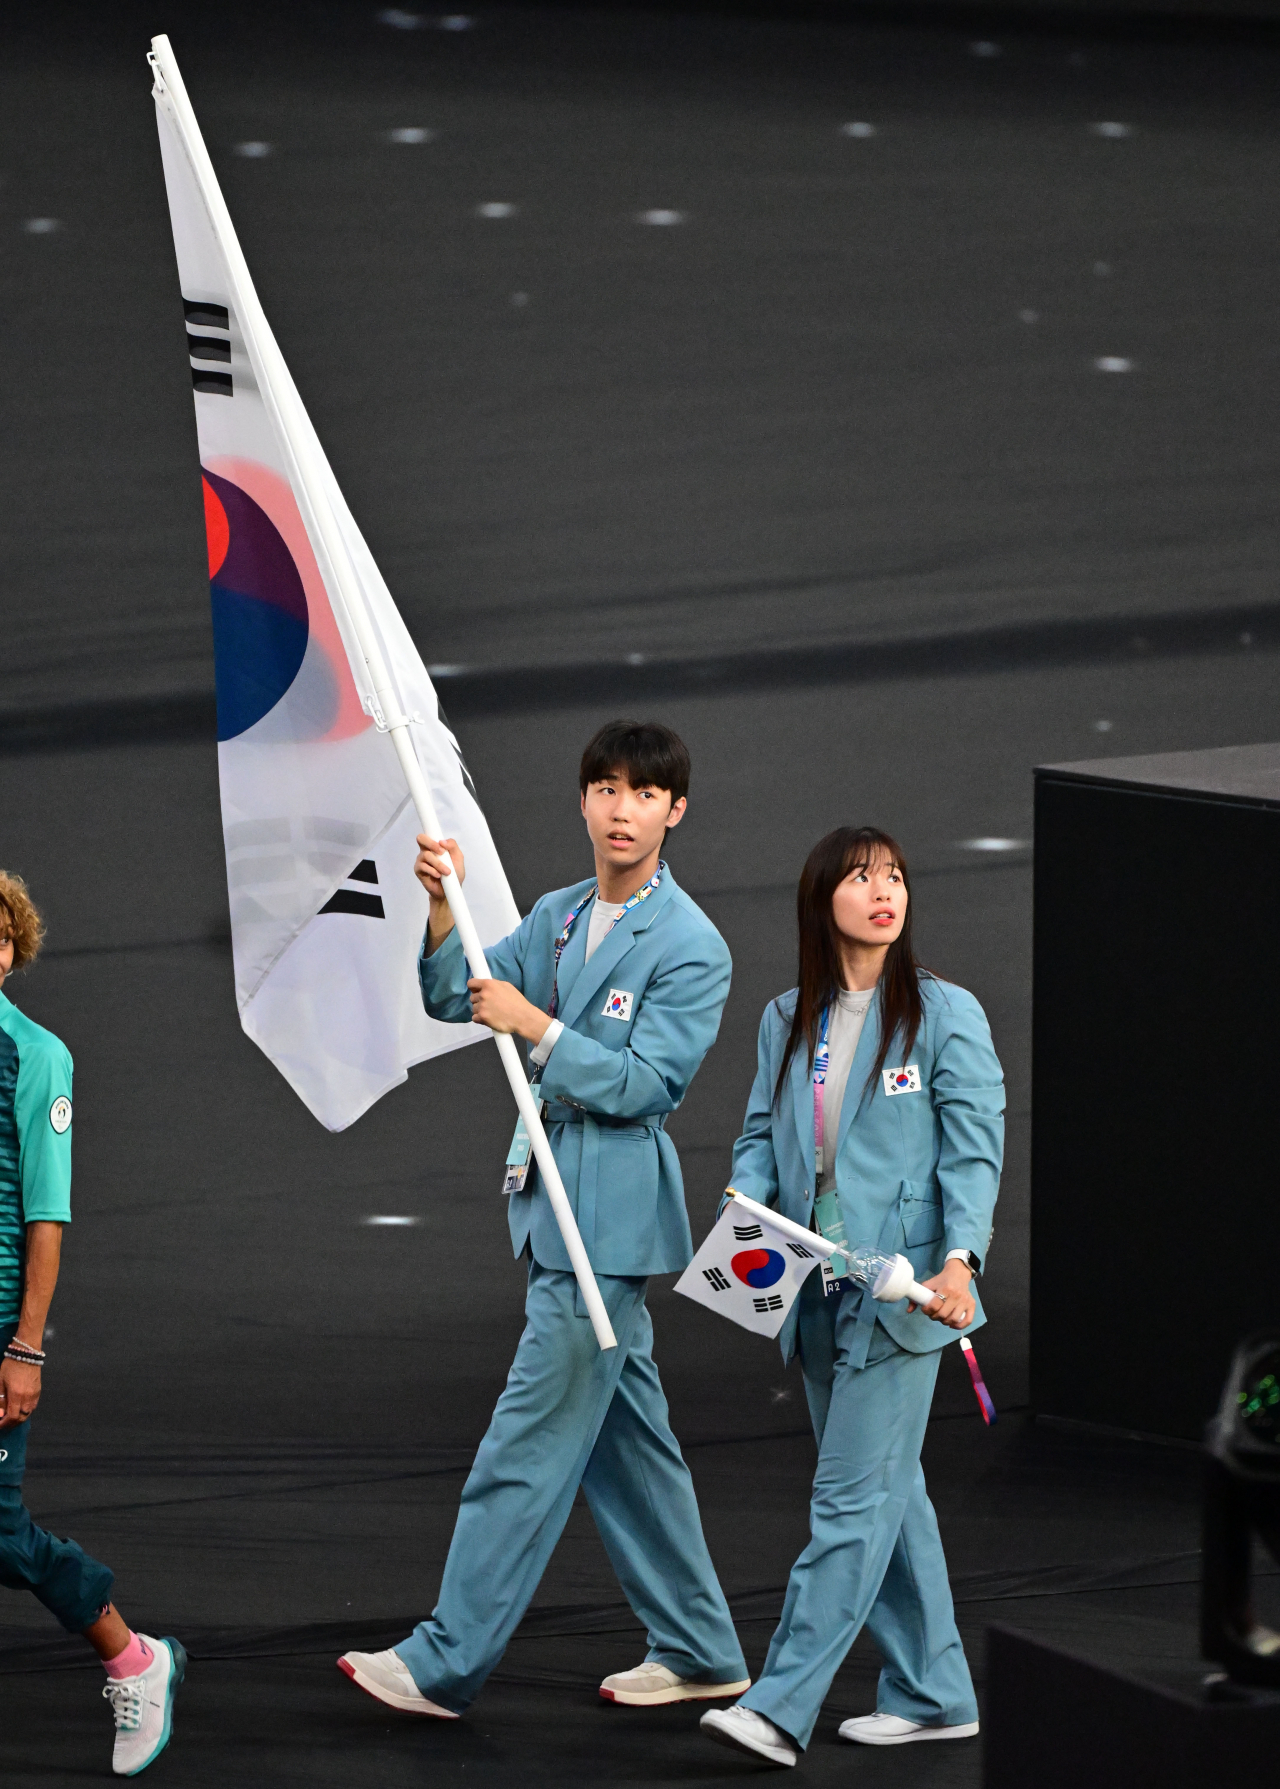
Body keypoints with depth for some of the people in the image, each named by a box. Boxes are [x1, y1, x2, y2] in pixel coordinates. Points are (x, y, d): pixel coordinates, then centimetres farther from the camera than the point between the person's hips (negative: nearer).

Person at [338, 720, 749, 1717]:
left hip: (613, 1212, -9)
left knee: (533, 1439, -7)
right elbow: (454, 999, 9)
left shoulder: (691, 946, -11)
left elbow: (643, 1082, -14)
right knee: (627, 1436, 14)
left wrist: (536, 1025, -19)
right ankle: (699, 1651, 22)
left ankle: (446, 1664, -6)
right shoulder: (557, 919, 13)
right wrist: (443, 908, -7)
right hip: (559, 1203, 9)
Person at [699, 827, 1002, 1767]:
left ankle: (781, 1706, -13)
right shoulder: (788, 1020, 11)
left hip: (899, 1290, -6)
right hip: (818, 1291, 6)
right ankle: (934, 1695, 21)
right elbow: (762, 1136, 13)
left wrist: (958, 1259, -23)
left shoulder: (946, 1015, -4)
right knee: (888, 1491, 12)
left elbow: (975, 1150, -9)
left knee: (854, 1496, -8)